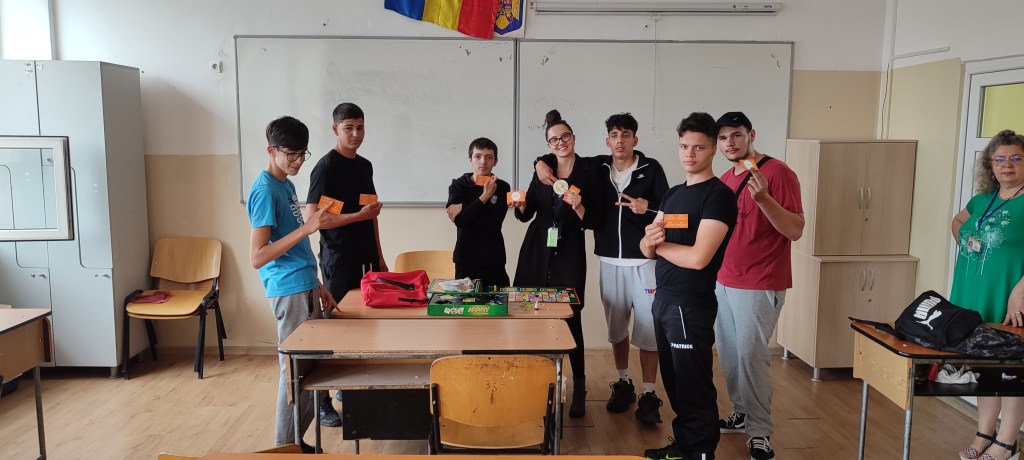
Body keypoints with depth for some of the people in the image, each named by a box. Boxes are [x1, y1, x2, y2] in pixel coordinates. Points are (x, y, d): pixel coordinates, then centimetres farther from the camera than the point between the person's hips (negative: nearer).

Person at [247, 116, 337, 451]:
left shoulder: (286, 185, 14)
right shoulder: (265, 190, -15)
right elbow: (257, 257, -21)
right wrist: (305, 228, -25)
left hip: (305, 288, 9)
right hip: (290, 293, -9)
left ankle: (295, 442, 25)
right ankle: (285, 448, 13)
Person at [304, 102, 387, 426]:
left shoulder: (364, 165, 13)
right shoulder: (326, 167, -11)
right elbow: (312, 218, -18)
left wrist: (379, 256, 18)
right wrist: (358, 216, -22)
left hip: (364, 258, 7)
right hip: (338, 260, -7)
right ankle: (321, 402, 8)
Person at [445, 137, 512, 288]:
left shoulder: (502, 187, 2)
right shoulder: (458, 185, 3)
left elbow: (493, 226, -9)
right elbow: (459, 220, -13)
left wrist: (464, 212, -12)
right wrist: (484, 197, -13)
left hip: (494, 261, 0)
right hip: (466, 260, 0)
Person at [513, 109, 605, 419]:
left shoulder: (589, 175, -3)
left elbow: (595, 222, -3)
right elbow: (526, 214, 11)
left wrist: (578, 208, -21)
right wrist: (521, 205, -10)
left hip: (569, 254, -3)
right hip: (537, 250, 3)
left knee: (571, 317, -4)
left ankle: (579, 386, 8)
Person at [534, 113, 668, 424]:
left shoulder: (650, 168, -3)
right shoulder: (597, 167, 6)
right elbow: (560, 156, 17)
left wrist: (647, 208, -24)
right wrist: (542, 162, -3)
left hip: (645, 260, -3)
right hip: (610, 261, 4)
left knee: (648, 328, -4)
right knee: (616, 328, 13)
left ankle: (649, 395, 7)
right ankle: (623, 383, 29)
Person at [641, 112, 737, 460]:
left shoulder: (719, 195, -13)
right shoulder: (673, 193, 12)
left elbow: (697, 257, -23)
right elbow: (647, 249, 9)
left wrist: (660, 244, -7)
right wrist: (650, 239, -14)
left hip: (691, 306, -8)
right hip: (663, 299, 8)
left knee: (694, 386, 3)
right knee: (674, 381, 17)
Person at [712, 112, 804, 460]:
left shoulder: (778, 172, -12)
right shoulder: (725, 178, 11)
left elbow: (795, 230, -17)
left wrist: (763, 198, -30)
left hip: (759, 286, -7)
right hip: (723, 282, 7)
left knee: (751, 356, -6)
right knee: (728, 354, 12)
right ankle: (741, 414, 27)